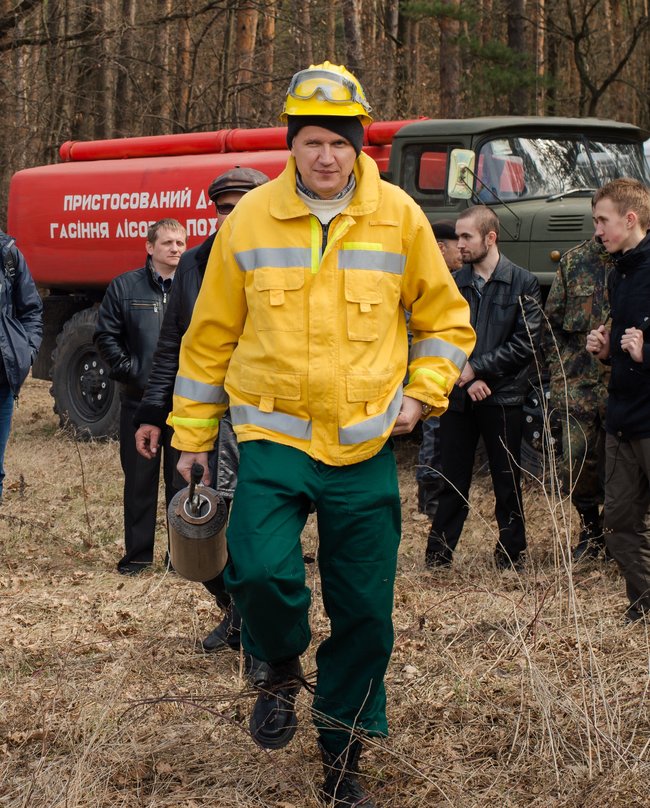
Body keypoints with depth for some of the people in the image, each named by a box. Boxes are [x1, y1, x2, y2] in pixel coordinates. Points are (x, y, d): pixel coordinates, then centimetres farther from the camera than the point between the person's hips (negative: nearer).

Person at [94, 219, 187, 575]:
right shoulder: (125, 287, 2)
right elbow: (106, 336, 3)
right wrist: (129, 371, -5)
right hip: (140, 401, 0)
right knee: (139, 479, 6)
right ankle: (137, 554, 15)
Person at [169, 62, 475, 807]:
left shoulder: (399, 217, 0)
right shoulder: (249, 220, -1)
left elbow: (445, 317, 12)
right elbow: (211, 333, 7)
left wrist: (422, 392, -1)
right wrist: (192, 435, 10)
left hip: (364, 446, 1)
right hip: (273, 437, -1)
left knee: (365, 611, 5)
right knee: (261, 569, -23)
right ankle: (282, 670, 12)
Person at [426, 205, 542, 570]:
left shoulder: (524, 284, -2)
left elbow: (525, 343, -9)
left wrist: (475, 368, -12)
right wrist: (466, 379, -11)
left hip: (503, 397, -2)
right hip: (458, 396, 3)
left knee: (508, 484, 6)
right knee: (453, 483, 6)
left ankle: (511, 556, 17)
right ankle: (438, 557, 12)